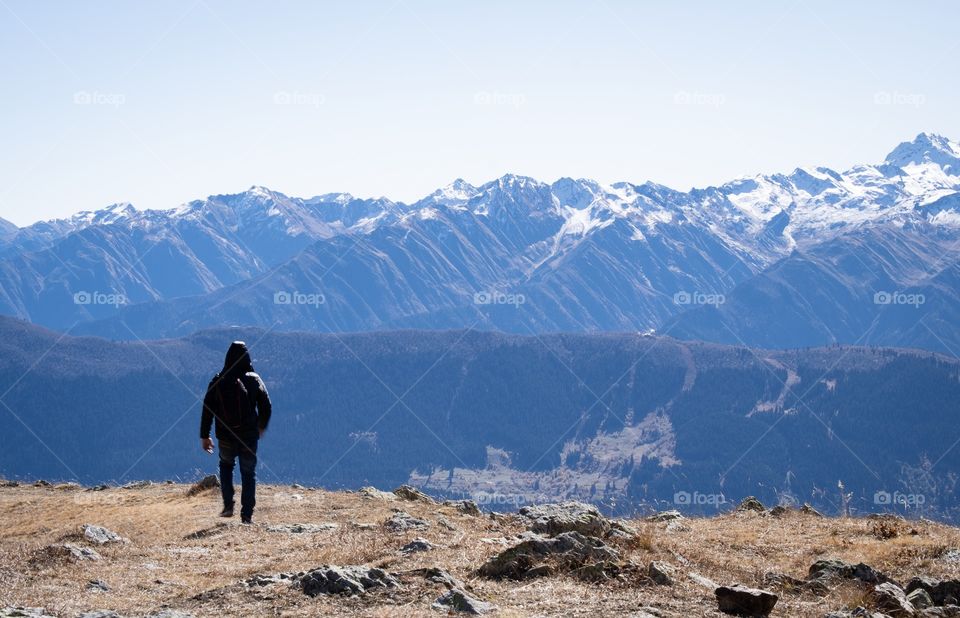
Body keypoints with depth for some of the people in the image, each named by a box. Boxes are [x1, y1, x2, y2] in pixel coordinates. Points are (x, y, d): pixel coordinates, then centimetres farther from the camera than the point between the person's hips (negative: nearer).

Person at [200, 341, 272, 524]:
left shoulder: (218, 381, -6)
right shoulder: (254, 380, -6)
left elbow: (207, 410, -4)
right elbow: (266, 407, 0)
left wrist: (204, 436, 4)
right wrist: (261, 427, 18)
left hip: (226, 436, 1)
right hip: (249, 436, -1)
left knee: (226, 465, 25)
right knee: (248, 473, 11)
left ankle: (228, 505, 14)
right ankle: (247, 515, 6)